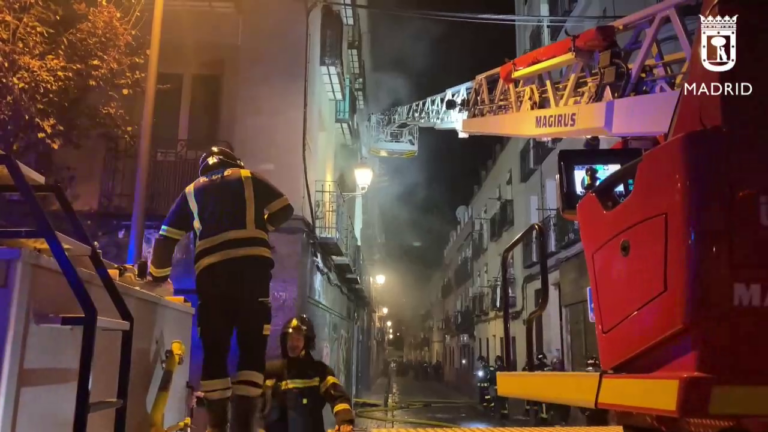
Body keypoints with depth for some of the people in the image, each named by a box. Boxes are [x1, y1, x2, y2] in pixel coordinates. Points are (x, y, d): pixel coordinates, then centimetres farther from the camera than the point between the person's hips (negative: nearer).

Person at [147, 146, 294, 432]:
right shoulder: (248, 178, 18)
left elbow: (166, 238, 19)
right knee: (252, 347, 0)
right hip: (252, 264, -2)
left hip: (210, 272, 2)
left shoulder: (192, 191, 23)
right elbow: (284, 210, 15)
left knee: (214, 351, 9)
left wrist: (157, 276, 30)